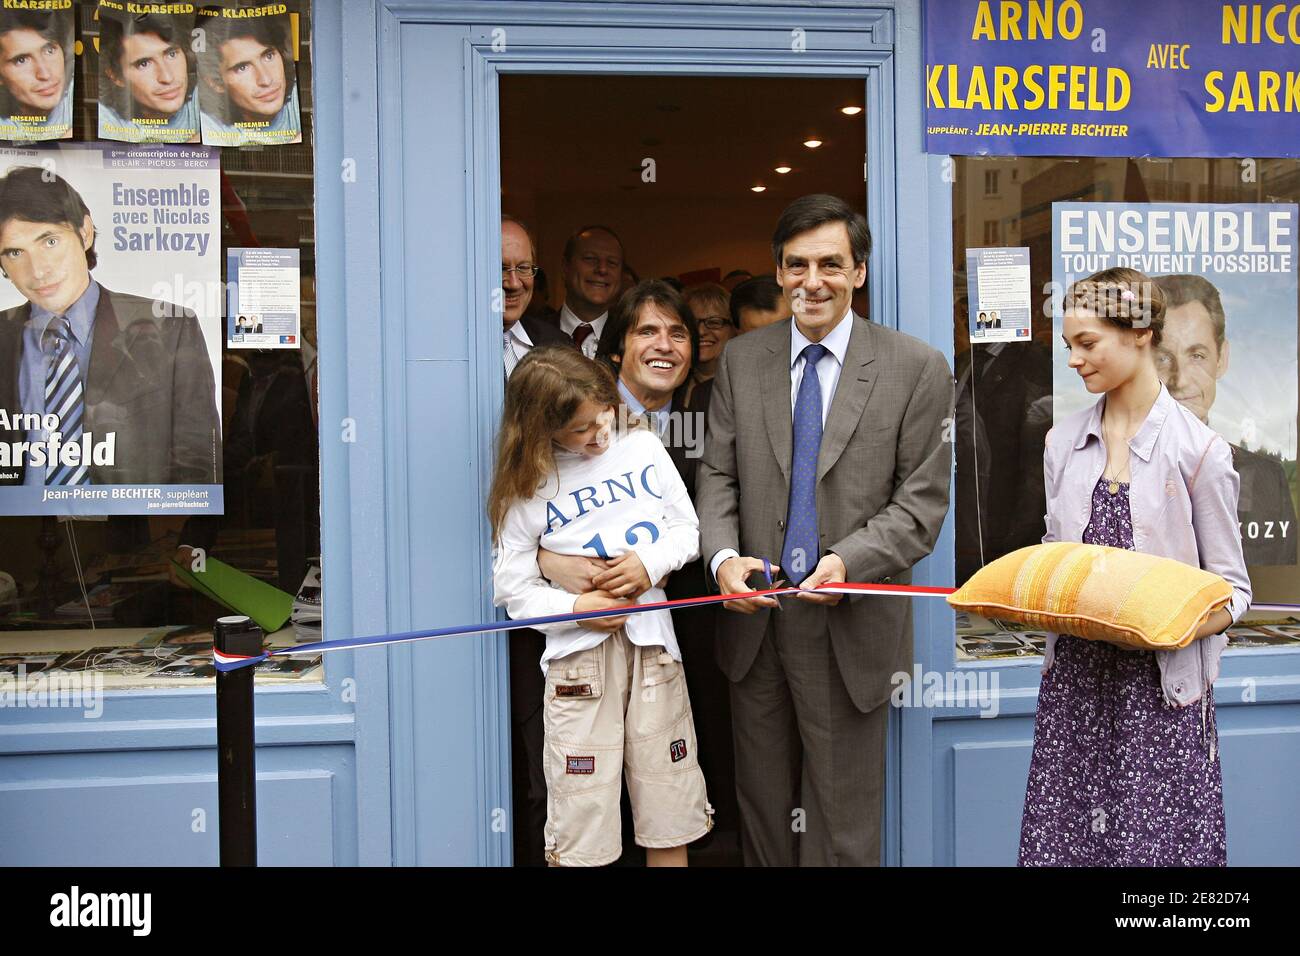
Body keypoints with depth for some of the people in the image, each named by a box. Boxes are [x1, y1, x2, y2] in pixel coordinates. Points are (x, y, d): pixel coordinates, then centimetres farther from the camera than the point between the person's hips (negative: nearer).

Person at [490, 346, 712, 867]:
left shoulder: (642, 448, 4)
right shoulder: (529, 487, -4)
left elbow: (688, 527, 10)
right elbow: (513, 588, -1)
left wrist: (653, 562, -10)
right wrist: (575, 608, -15)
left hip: (652, 644, 3)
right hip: (579, 652, -2)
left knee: (670, 815, 10)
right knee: (580, 824, 2)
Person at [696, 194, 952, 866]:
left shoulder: (917, 369, -4)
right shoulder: (740, 361, 5)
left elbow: (922, 500, -6)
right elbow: (717, 475, 4)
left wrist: (849, 560, -21)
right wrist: (723, 556, -14)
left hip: (851, 629, -3)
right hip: (754, 621, 3)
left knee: (842, 823, 10)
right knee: (762, 806, 17)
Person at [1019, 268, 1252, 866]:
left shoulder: (1200, 450, -4)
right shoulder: (1062, 443, 9)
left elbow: (1231, 589, -1)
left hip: (1161, 687, -3)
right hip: (1074, 680, 4)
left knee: (1155, 841, 0)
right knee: (1059, 839, 4)